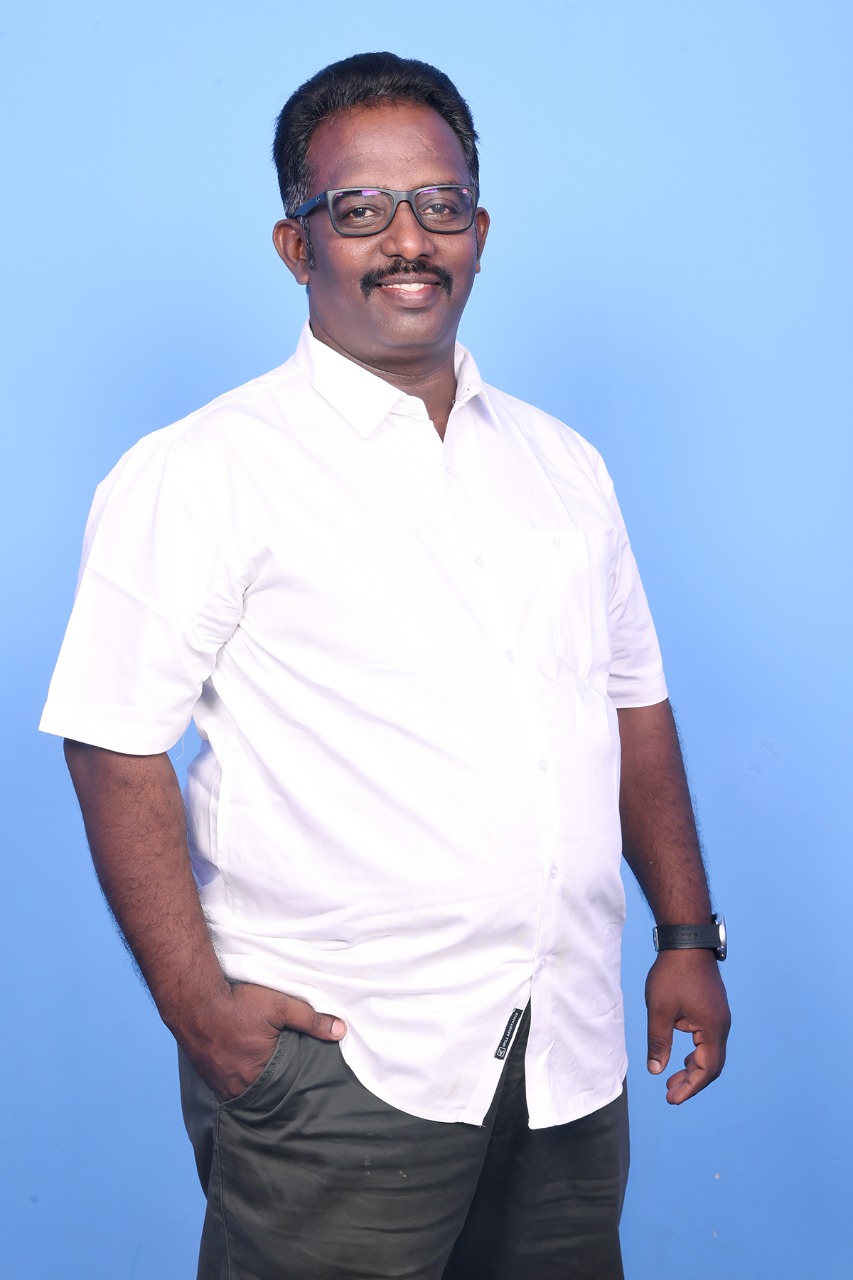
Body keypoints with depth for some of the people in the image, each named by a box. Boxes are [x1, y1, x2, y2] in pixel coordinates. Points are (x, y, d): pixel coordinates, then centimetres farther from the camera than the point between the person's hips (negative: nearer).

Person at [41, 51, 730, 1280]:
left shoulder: (563, 464, 12)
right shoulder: (200, 473, -6)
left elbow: (633, 703, 16)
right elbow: (118, 745, -10)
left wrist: (688, 935, 11)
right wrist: (196, 1001, -16)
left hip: (573, 1060, 6)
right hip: (333, 1063, -5)